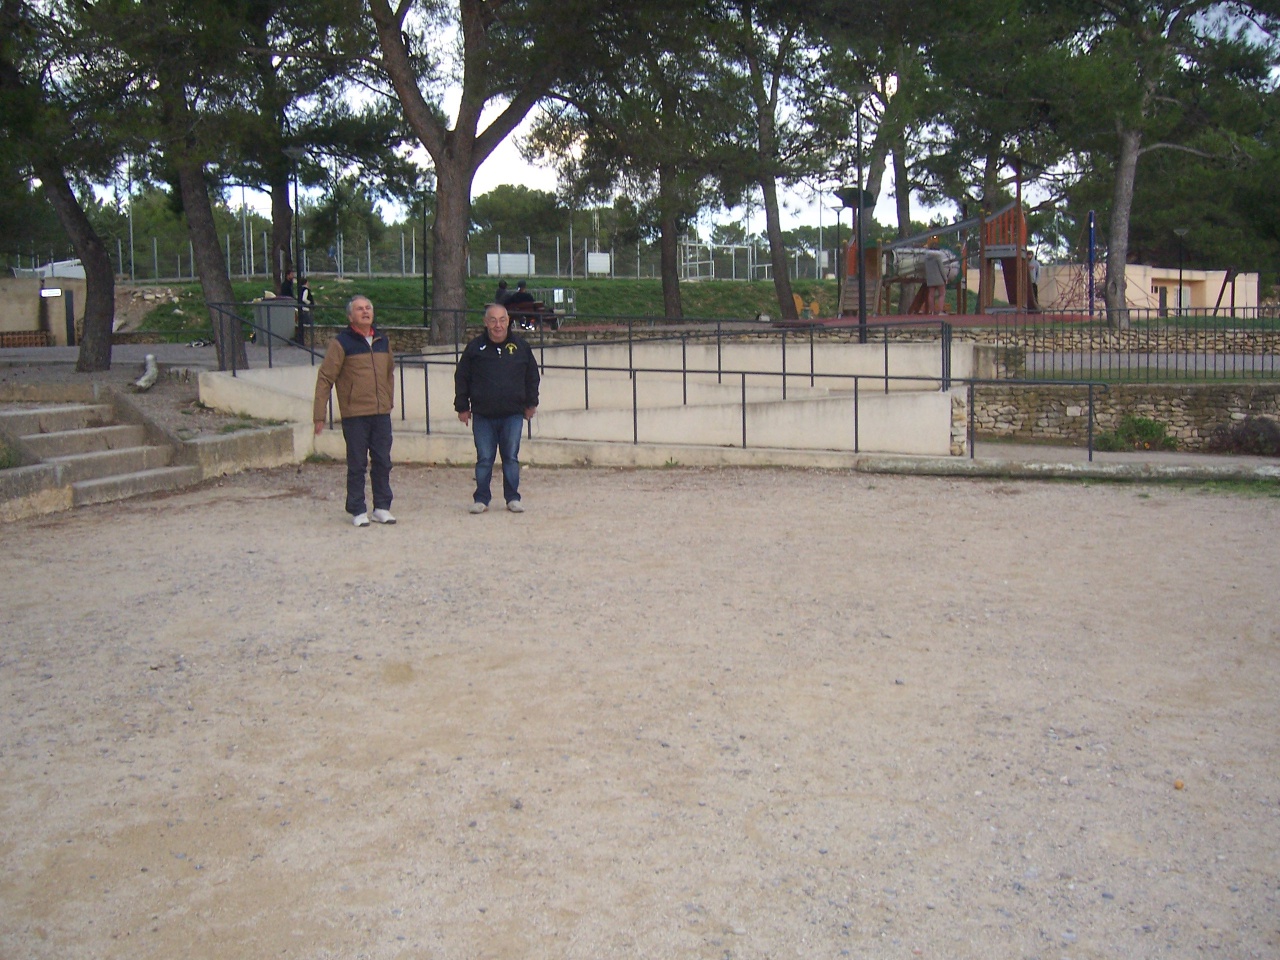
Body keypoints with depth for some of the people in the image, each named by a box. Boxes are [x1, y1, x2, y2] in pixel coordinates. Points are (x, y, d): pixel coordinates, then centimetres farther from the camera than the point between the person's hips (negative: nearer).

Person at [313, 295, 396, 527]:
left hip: (381, 413, 5)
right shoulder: (341, 343, -5)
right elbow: (325, 378, -6)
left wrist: (390, 401, 24)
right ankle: (358, 511, 11)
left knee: (382, 462, 8)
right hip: (355, 415, -5)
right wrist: (319, 414, -9)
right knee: (357, 465, 2)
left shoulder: (382, 340, 11)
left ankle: (382, 508, 19)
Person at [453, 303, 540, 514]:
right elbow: (461, 378, 7)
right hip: (482, 415, -1)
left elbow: (533, 376, 15)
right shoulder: (475, 348, 2)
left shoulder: (520, 347, 5)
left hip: (513, 414, 1)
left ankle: (512, 498, 15)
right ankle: (481, 498, 13)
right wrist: (462, 407, 5)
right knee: (484, 459, 2)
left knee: (511, 457, 5)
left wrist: (531, 403, 14)